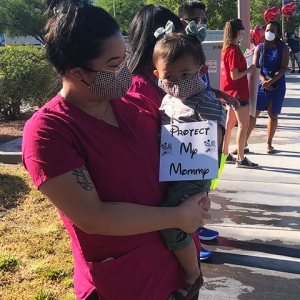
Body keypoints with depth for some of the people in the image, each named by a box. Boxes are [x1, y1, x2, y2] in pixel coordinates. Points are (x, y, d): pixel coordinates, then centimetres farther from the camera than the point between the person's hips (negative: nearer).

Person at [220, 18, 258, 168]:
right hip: (238, 92, -9)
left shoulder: (226, 48, 7)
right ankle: (241, 159, 2)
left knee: (230, 123, 15)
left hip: (231, 92, 9)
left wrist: (243, 58, 17)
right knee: (244, 124, -3)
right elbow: (234, 75, -22)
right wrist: (250, 69, -10)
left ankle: (225, 154, 23)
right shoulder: (235, 50, -19)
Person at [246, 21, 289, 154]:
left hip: (277, 86, -1)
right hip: (261, 85, 1)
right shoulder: (259, 48, 4)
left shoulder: (283, 48, 0)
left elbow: (283, 68, -8)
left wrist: (270, 81, -20)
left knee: (273, 115, 7)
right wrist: (264, 81, -16)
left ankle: (269, 143, 19)